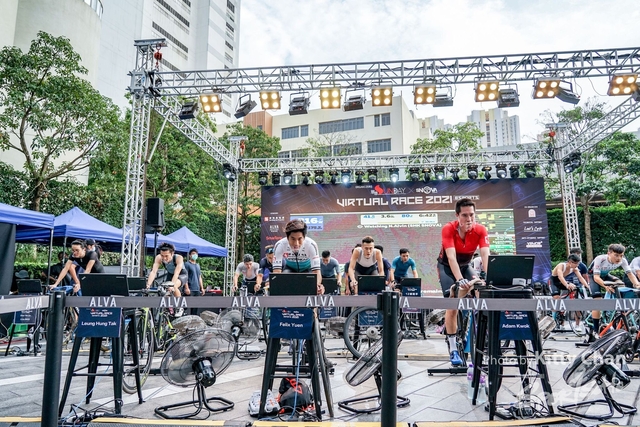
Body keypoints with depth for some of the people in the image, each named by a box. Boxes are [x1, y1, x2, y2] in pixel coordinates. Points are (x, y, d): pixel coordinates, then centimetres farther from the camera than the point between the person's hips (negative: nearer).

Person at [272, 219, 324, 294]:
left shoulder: (311, 245, -37)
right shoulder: (280, 245, -36)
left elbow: (316, 271, -38)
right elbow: (277, 271, -37)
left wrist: (318, 285, -61)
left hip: (307, 269, 0)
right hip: (289, 268, 0)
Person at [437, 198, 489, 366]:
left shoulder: (480, 230, -24)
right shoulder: (448, 229, -32)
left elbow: (485, 255, -35)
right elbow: (451, 257, -40)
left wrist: (486, 275, -52)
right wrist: (460, 279, -53)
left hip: (466, 265, 4)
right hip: (446, 266, -3)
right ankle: (453, 349, -5)